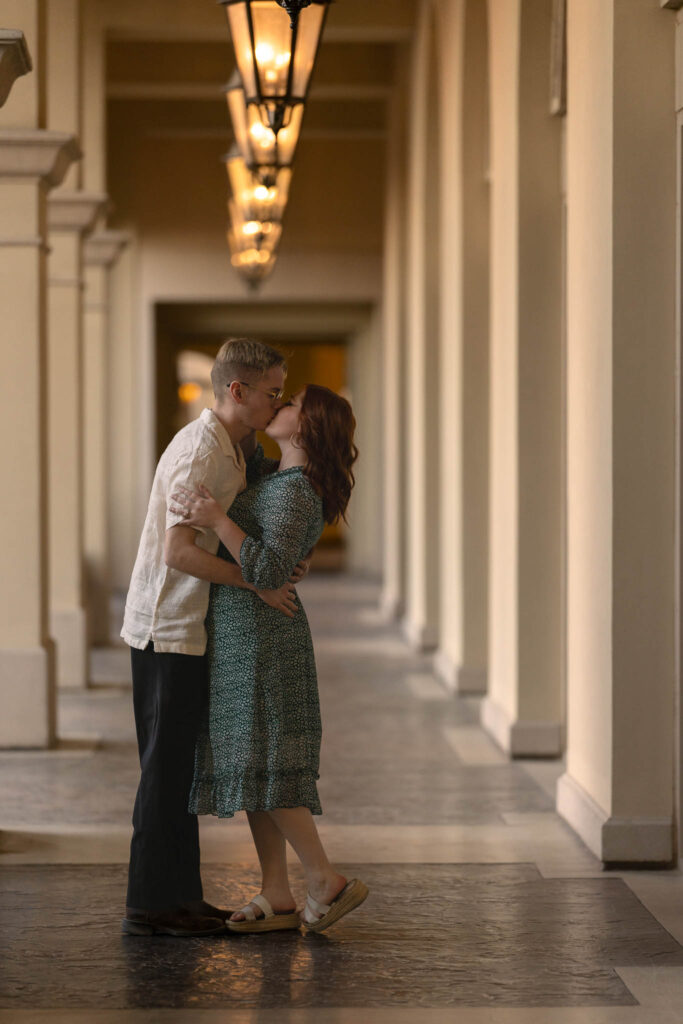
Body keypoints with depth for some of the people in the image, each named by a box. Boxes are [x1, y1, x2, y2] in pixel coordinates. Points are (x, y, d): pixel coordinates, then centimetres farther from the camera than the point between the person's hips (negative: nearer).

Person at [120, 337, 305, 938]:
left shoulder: (230, 447, 14)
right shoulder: (199, 451, -18)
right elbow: (179, 550, -26)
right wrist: (259, 584, -20)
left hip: (186, 628, 10)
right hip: (168, 630, -10)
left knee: (180, 765, 13)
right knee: (166, 766, -5)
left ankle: (179, 895, 19)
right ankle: (150, 905, 0)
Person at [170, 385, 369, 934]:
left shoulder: (294, 493, -17)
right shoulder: (274, 473, 12)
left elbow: (270, 570, -28)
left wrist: (217, 519, -32)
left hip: (259, 636, -10)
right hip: (242, 637, 10)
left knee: (261, 769, -8)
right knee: (249, 766, 7)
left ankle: (327, 882, -4)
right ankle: (276, 898, 7)